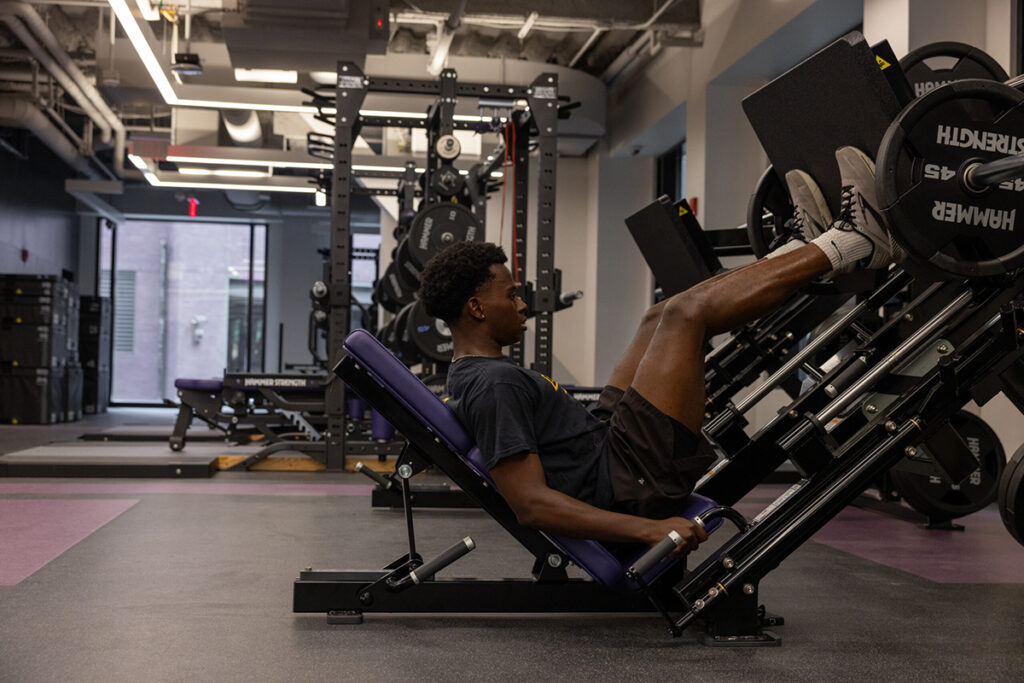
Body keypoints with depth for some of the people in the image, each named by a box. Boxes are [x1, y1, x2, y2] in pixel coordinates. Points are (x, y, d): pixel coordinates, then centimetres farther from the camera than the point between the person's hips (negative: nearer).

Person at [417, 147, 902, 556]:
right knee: (686, 312, -13)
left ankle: (805, 247, 21)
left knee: (661, 320, 17)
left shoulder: (473, 377, 13)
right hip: (626, 489, -11)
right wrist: (648, 529, -34)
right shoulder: (493, 385, -20)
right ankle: (847, 243, 1)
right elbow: (530, 503, -29)